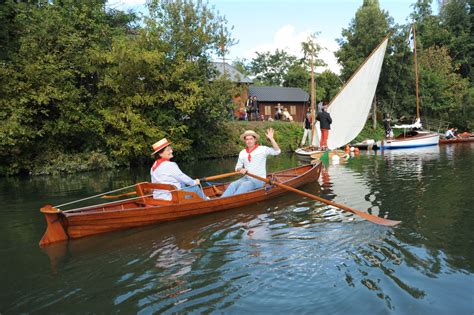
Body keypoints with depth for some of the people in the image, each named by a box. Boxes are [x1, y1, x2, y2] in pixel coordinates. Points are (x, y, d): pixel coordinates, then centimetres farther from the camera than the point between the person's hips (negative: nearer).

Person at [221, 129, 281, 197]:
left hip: (259, 179, -4)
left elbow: (277, 151, -15)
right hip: (247, 178, 5)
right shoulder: (242, 153, 10)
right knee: (233, 185, -23)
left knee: (244, 185, -33)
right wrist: (241, 170, -6)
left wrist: (271, 138, -24)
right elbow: (237, 168, 17)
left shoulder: (262, 149, -3)